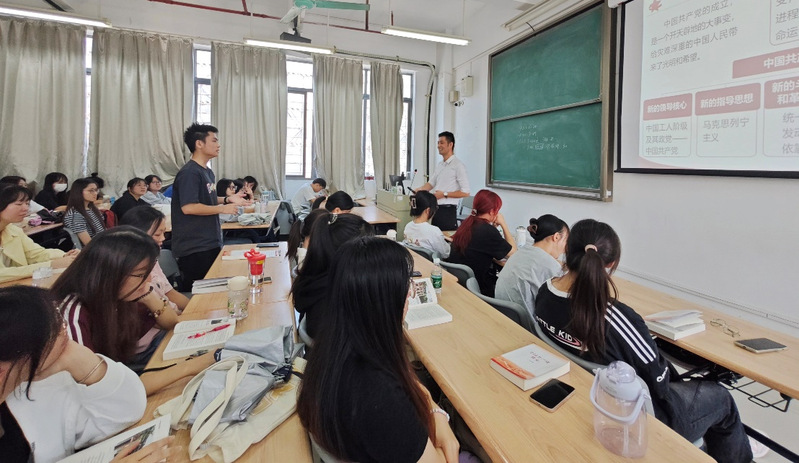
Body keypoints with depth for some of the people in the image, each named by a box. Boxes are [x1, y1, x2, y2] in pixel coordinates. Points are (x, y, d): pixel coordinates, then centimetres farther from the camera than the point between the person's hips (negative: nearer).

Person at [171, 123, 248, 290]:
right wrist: (222, 209, -17)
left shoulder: (208, 172, 13)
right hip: (194, 247, -9)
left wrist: (227, 199, 9)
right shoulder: (189, 173, -17)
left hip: (210, 243, 10)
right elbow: (188, 207, -25)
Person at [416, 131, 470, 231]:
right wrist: (419, 189, 4)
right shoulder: (440, 165, 15)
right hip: (435, 209, 7)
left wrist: (444, 194, -14)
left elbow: (465, 192, -13)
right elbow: (431, 183, 23)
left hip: (447, 210, -7)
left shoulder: (458, 165, -9)